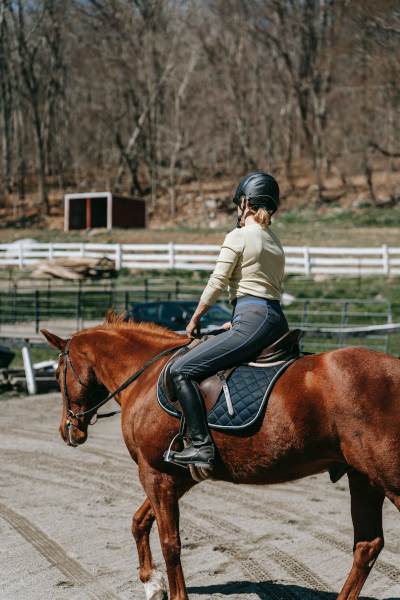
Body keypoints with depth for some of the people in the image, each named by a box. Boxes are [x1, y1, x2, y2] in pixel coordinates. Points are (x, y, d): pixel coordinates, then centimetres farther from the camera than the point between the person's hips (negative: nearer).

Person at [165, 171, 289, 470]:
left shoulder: (238, 237, -4)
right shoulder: (275, 241, 20)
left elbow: (216, 284, -6)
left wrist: (194, 320, 6)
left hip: (253, 321, -9)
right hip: (278, 321, 9)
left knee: (181, 370, -10)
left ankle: (202, 447, -19)